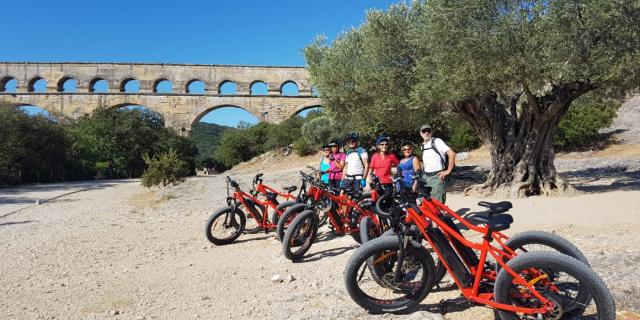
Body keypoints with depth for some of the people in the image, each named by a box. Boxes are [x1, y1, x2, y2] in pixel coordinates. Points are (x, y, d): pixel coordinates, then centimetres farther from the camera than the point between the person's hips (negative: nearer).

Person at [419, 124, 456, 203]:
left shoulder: (436, 141, -7)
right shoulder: (423, 145, 15)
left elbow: (452, 154, -15)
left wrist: (448, 171, -14)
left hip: (437, 177, -7)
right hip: (425, 177, 7)